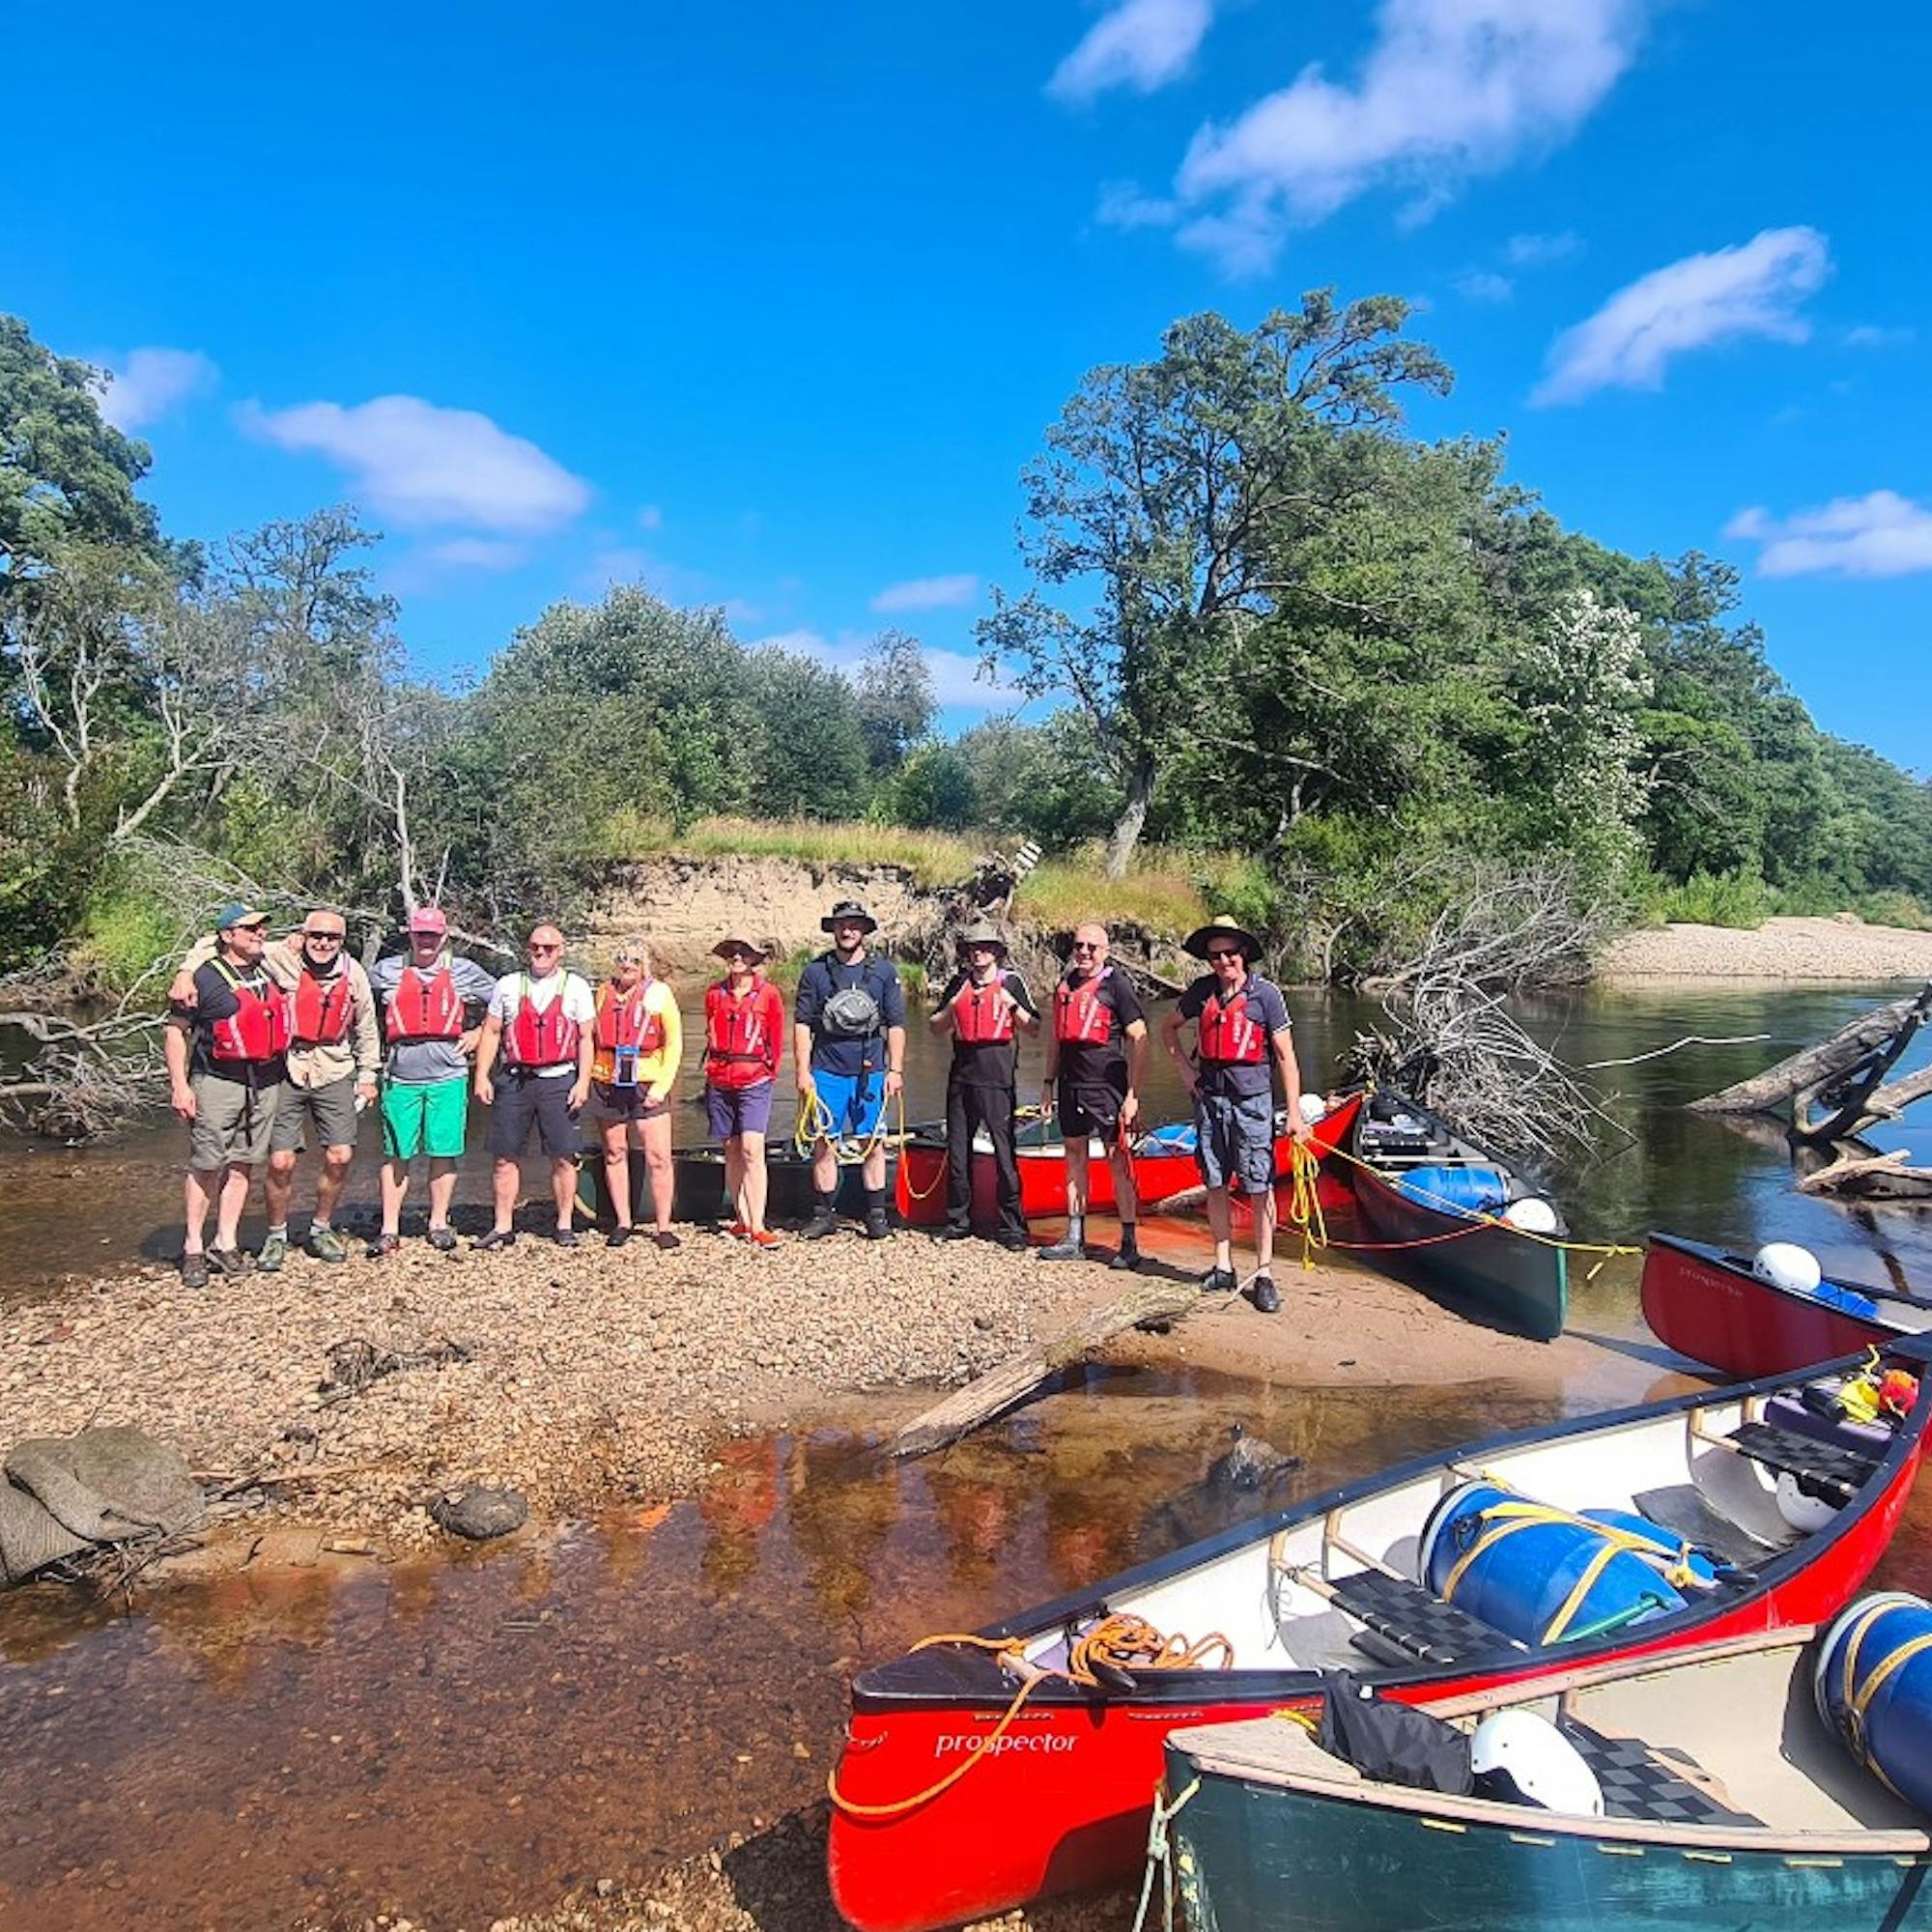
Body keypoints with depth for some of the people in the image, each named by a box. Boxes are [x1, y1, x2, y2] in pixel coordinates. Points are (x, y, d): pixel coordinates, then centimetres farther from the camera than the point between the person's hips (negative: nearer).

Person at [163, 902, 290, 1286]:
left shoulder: (269, 971, 12)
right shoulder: (206, 977, -4)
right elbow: (175, 1031, -5)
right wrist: (179, 1085, -11)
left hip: (266, 1082, 6)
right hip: (218, 1081, -5)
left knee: (243, 1164, 8)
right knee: (207, 1165, -2)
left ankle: (226, 1243, 15)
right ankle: (193, 1249, 7)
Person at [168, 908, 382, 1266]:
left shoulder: (353, 973, 0)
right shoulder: (281, 959, -11)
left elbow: (366, 1028, 12)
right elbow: (215, 945, -9)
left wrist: (368, 1076, 14)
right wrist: (186, 973, -26)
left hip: (334, 1074, 3)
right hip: (286, 1072, -2)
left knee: (340, 1157, 1)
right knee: (281, 1162, -3)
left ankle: (321, 1230, 24)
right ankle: (276, 1237, 21)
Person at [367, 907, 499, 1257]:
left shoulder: (464, 972, 7)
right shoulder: (386, 971, 7)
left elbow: (500, 999, 17)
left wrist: (478, 1032, 9)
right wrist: (379, 1041, 11)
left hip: (448, 1077, 0)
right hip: (400, 1078, 0)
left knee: (444, 1152, 3)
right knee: (396, 1155, 3)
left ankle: (439, 1223, 16)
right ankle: (389, 1230, 10)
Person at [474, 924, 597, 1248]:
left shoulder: (575, 987, 7)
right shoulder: (509, 985, 12)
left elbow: (587, 1038, 4)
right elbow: (491, 1032, 12)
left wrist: (583, 1082, -5)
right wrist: (482, 1076, 3)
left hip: (559, 1080, -2)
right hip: (515, 1079, 2)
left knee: (563, 1157, -1)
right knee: (505, 1156, 2)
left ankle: (564, 1225, 9)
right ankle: (502, 1227, 11)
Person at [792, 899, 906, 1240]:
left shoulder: (884, 972, 7)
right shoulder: (815, 972, 6)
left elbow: (896, 1026, 8)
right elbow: (802, 1024, 6)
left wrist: (895, 1070, 1)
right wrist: (803, 1071, 0)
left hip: (870, 1072, 0)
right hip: (826, 1071, 0)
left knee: (873, 1144, 2)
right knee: (823, 1143, 2)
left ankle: (876, 1214, 12)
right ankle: (825, 1213, 13)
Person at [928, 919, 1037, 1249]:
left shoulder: (1011, 981, 2)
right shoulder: (958, 983, 12)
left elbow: (1033, 1029, 2)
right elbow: (936, 1028, 14)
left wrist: (1013, 1006, -14)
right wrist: (952, 1006, -3)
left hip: (996, 1076, -4)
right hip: (961, 1075, 4)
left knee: (1004, 1151, -4)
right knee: (957, 1150, 9)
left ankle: (1012, 1226, 3)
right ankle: (958, 1220, 20)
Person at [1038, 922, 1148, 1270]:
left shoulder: (1117, 984, -7)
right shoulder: (1065, 982, 12)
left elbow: (1138, 1041, -9)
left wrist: (1133, 1094, -14)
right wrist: (1049, 1081, 16)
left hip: (1107, 1084, -6)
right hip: (1071, 1082, 6)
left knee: (1117, 1158, -3)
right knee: (1074, 1153, 11)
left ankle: (1129, 1244, 4)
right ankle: (1074, 1239, 20)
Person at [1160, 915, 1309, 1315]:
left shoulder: (1266, 994, -7)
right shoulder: (1202, 991, 4)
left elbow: (1285, 1057, -6)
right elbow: (1168, 1028, 21)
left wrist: (1295, 1113, -10)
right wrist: (1185, 1069, 9)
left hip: (1251, 1098, -4)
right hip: (1209, 1097, 4)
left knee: (1260, 1188, -2)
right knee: (1215, 1185, 9)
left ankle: (1264, 1274, 5)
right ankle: (1223, 1267, 21)